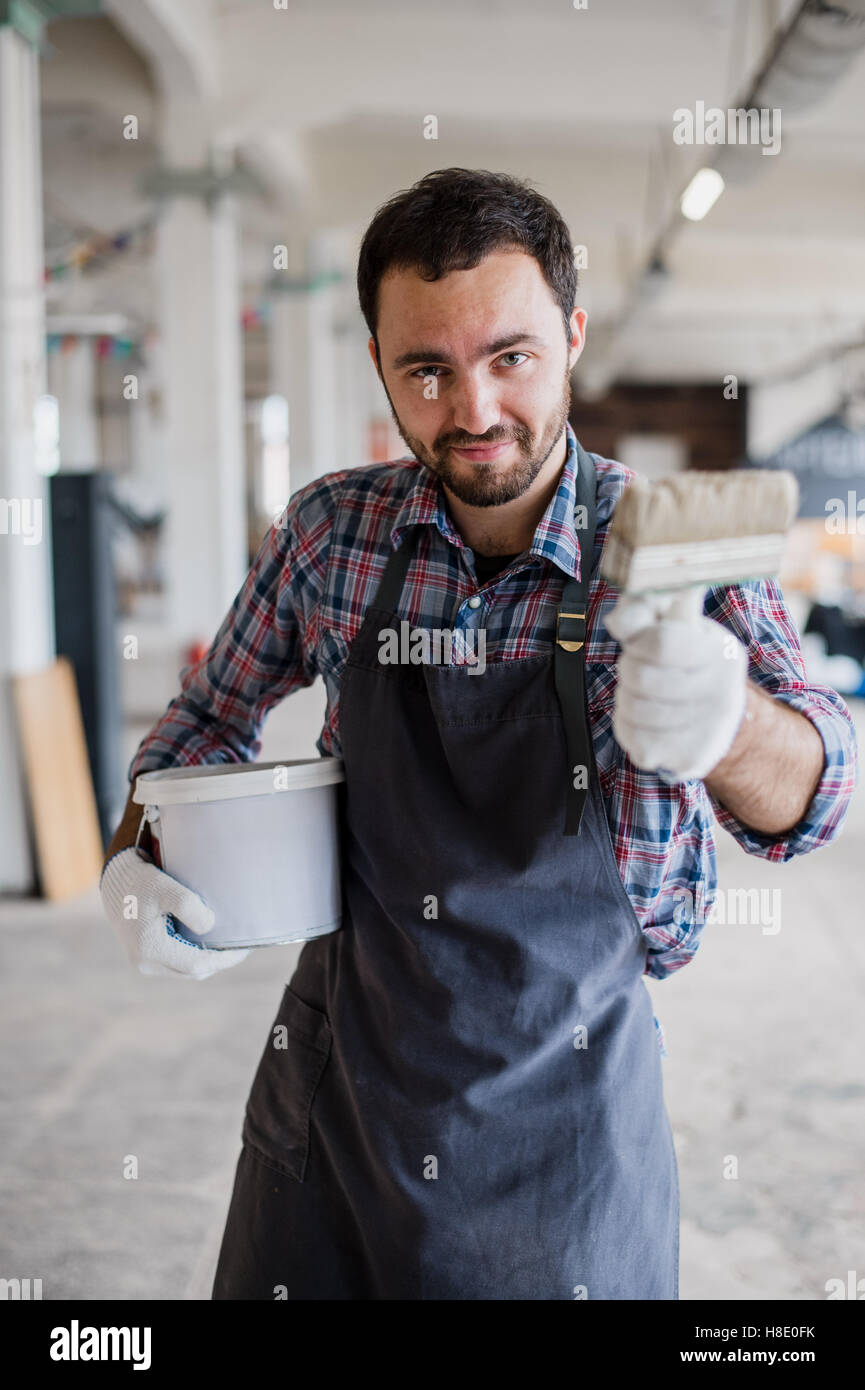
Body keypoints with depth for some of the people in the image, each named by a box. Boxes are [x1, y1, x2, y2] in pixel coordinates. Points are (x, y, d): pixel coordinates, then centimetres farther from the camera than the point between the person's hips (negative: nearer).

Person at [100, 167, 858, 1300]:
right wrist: (137, 862, -9)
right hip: (331, 1078, 2)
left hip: (561, 1113, -2)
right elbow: (216, 715, 10)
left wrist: (723, 721, -47)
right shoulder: (332, 528, -5)